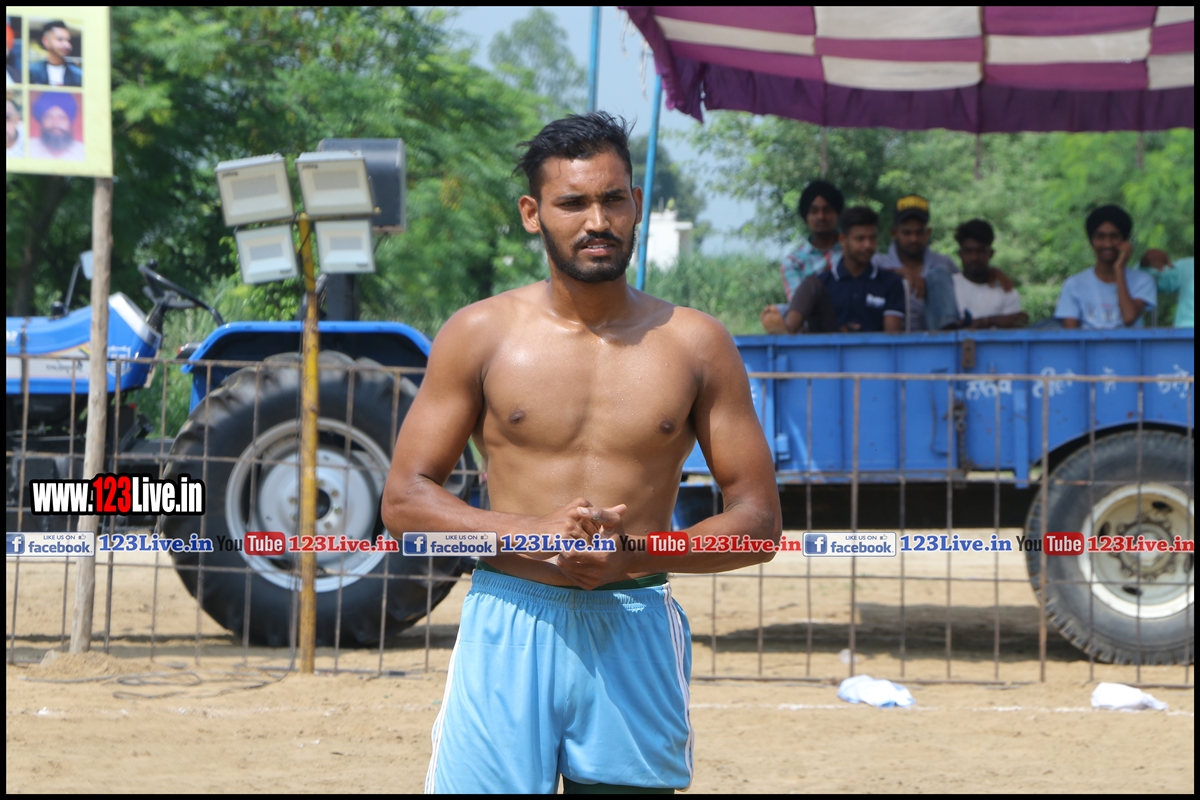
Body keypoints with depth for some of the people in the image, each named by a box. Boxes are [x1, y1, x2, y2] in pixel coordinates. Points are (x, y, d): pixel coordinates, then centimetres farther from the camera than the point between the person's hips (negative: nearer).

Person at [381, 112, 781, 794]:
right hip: (508, 630, -1)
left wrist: (638, 554, -14)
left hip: (635, 634, 1)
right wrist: (537, 531, -14)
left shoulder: (696, 345, 6)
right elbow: (405, 500, 2)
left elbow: (758, 519, 5)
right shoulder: (480, 335, 4)